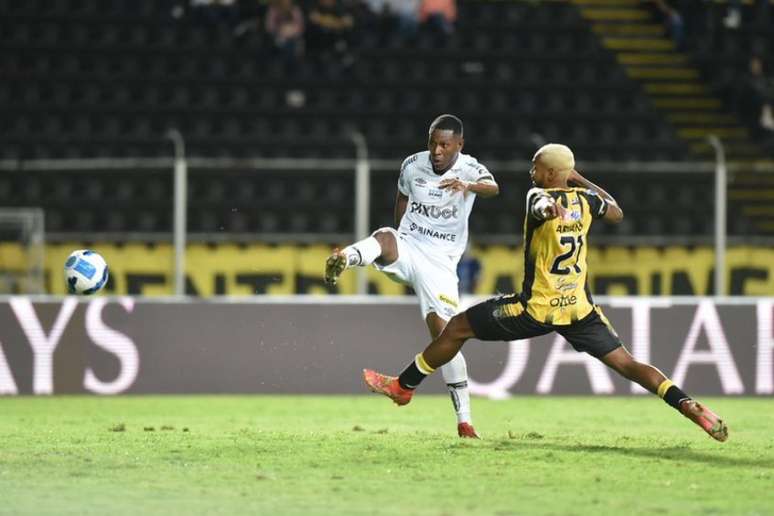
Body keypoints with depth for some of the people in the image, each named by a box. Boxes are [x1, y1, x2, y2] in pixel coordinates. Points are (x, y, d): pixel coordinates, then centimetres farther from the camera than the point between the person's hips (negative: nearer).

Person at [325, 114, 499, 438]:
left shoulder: (469, 169, -10)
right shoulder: (413, 165, 1)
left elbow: (492, 187, -34)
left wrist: (468, 186, -56)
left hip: (439, 262, -2)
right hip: (407, 247, 2)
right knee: (384, 238, -34)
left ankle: (464, 420, -5)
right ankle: (345, 259, -69)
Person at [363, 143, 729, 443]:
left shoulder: (539, 195, -11)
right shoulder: (586, 198, 4)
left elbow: (545, 206, -38)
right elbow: (617, 213, 26)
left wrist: (549, 209, -62)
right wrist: (582, 181, 30)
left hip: (538, 308, -5)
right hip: (579, 308, 5)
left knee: (458, 328, 10)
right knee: (625, 363, 2)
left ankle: (403, 386, 21)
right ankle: (689, 407, -17)